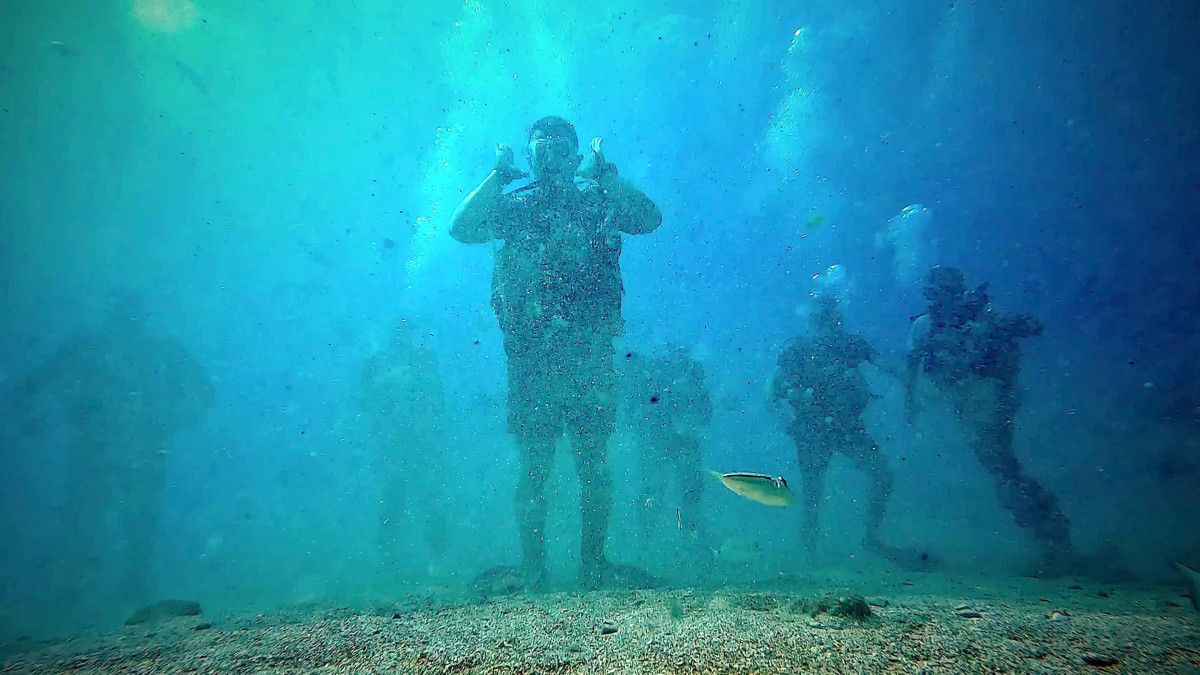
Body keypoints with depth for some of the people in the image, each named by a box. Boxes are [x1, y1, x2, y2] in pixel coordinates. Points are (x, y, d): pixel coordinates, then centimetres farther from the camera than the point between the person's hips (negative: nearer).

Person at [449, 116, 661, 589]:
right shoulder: (516, 206, 13)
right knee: (533, 465, 4)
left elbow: (651, 218, -4)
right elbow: (460, 228, -2)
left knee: (594, 466, 2)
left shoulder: (597, 201, 12)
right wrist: (498, 175, -3)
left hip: (589, 354, 0)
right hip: (531, 354, 1)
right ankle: (532, 574, 14)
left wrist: (607, 173, -5)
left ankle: (594, 568, 15)